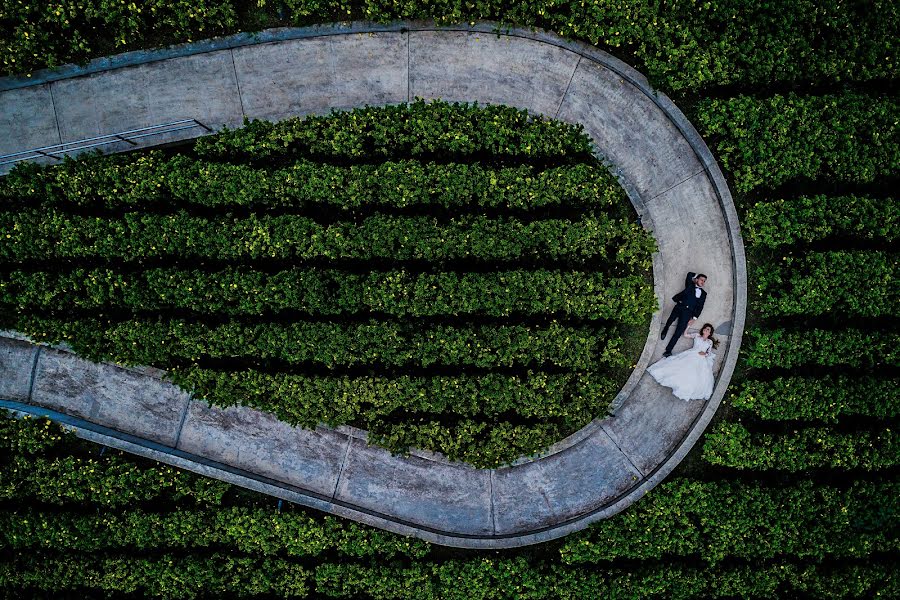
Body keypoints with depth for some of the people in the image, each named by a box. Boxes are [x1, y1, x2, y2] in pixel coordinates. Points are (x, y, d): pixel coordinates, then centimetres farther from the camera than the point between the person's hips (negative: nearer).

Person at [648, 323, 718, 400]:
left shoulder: (710, 342, 21)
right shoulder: (697, 335, 22)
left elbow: (709, 353, 13)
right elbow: (685, 335, 17)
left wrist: (705, 353, -8)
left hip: (701, 359, -2)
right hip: (691, 354, 2)